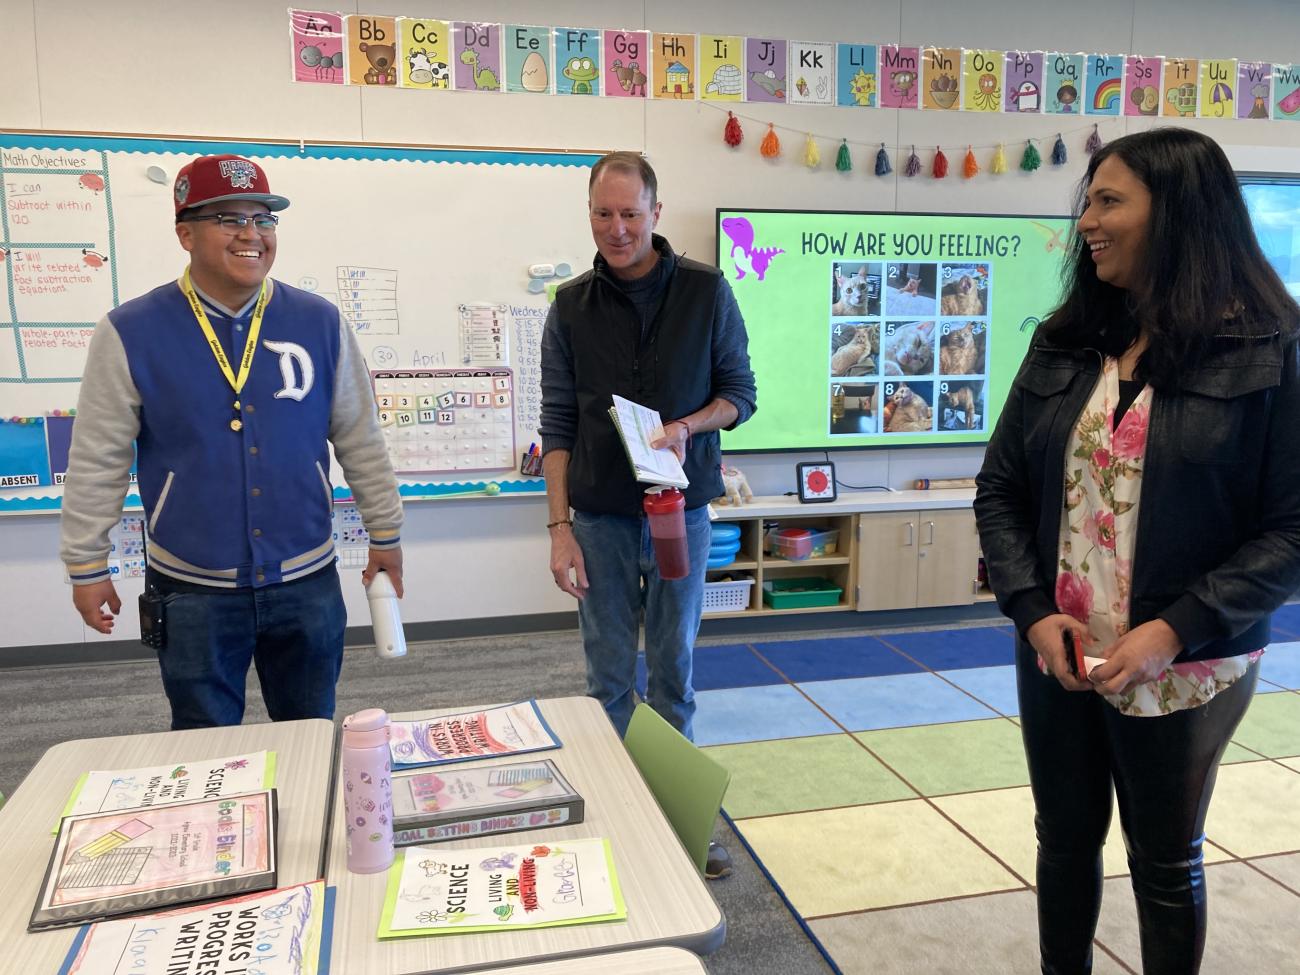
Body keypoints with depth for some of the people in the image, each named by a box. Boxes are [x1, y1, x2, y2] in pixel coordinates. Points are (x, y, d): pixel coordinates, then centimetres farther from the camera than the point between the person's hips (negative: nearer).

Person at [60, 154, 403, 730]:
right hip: (192, 591, -1)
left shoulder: (319, 322, -2)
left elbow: (361, 441, 4)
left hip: (308, 582, 2)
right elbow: (98, 462, 0)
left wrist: (385, 534, 7)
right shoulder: (131, 333, -6)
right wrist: (86, 566, 3)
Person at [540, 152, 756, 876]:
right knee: (610, 673, 10)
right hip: (600, 517, 1)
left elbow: (740, 392, 3)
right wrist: (560, 527, -5)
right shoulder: (572, 307, 1)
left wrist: (688, 425, -17)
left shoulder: (707, 291, -2)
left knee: (674, 667, 11)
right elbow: (558, 425, 0)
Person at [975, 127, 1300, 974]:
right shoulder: (1065, 342, 3)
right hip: (1055, 655, 4)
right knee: (1065, 839, 19)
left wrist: (1177, 630, -20)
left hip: (1182, 671, -3)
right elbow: (1000, 489, 3)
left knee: (1166, 861, 16)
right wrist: (1032, 610, -10)